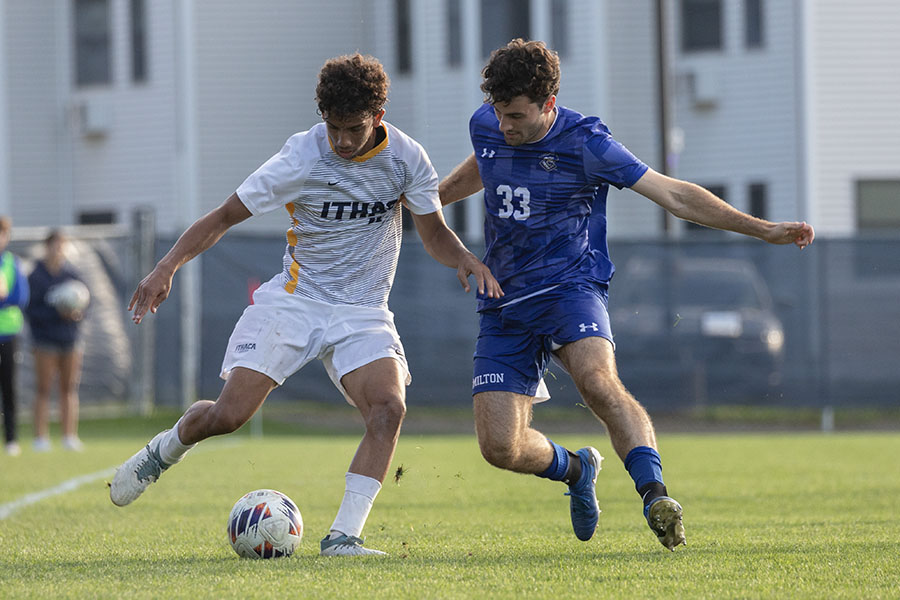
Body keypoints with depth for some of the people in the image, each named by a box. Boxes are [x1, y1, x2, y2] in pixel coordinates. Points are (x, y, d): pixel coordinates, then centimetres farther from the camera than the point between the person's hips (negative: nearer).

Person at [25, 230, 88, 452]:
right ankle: (41, 437, -1)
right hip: (45, 340, -3)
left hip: (70, 338, 3)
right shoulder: (35, 276, -2)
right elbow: (31, 309, -7)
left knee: (69, 388, 4)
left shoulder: (72, 274, 8)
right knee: (43, 389, -4)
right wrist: (57, 312, -18)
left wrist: (77, 312, -11)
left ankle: (69, 436, 7)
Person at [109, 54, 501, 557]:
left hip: (363, 313, 2)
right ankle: (165, 450, 24)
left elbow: (435, 234, 5)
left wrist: (467, 260, -18)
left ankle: (343, 536, -21)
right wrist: (168, 267, -23)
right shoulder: (302, 158, -16)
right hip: (294, 301, -2)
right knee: (228, 415, -12)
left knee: (389, 408, -24)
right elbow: (223, 218, -10)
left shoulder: (406, 158, -7)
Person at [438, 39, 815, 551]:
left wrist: (762, 229, -17)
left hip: (570, 288, -4)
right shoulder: (485, 127, 2)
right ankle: (575, 469, 25)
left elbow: (673, 195, -11)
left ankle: (656, 497, -41)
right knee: (500, 446, -7)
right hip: (505, 306, 5)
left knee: (598, 381, -36)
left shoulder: (585, 143, -12)